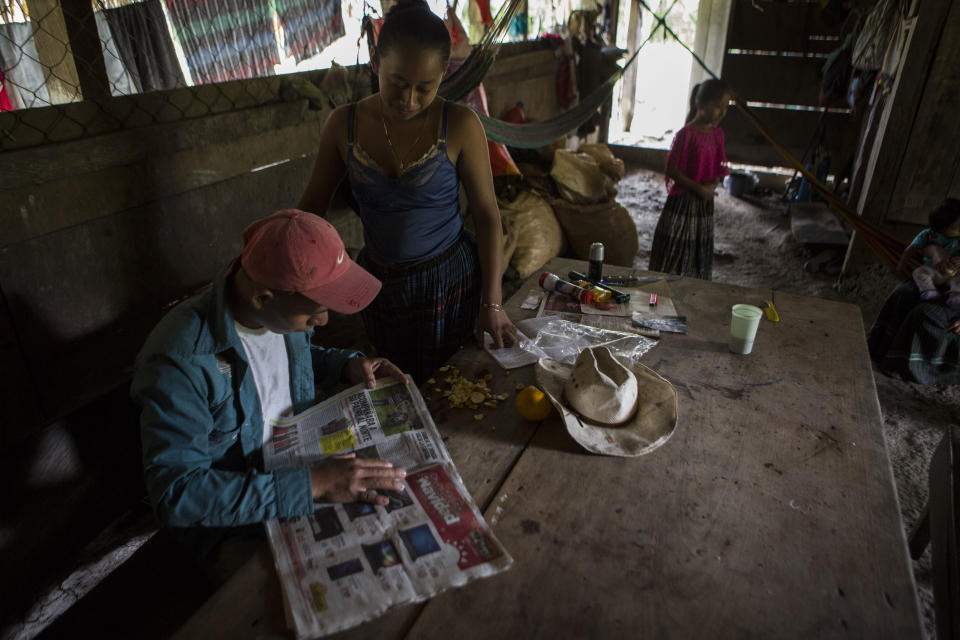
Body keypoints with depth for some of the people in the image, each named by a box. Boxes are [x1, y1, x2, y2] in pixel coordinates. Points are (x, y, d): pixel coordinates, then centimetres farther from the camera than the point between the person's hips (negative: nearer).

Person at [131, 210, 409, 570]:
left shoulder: (285, 306, -9)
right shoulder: (181, 362, -31)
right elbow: (176, 493, -33)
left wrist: (348, 365, -7)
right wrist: (313, 486, -39)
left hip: (305, 466, 6)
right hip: (229, 521, -6)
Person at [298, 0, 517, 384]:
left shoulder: (459, 125, -14)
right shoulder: (343, 125, -6)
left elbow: (487, 214, -9)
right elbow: (313, 204, 5)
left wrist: (492, 303, -10)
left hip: (451, 281, -2)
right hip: (381, 284, 3)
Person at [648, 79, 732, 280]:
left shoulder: (717, 134, 7)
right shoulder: (686, 134, -15)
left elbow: (719, 168, 16)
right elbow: (672, 170, -16)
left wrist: (714, 184, -5)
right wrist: (698, 188, -19)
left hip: (705, 202, 7)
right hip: (683, 201, -7)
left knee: (701, 251, 14)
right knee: (674, 250, 0)